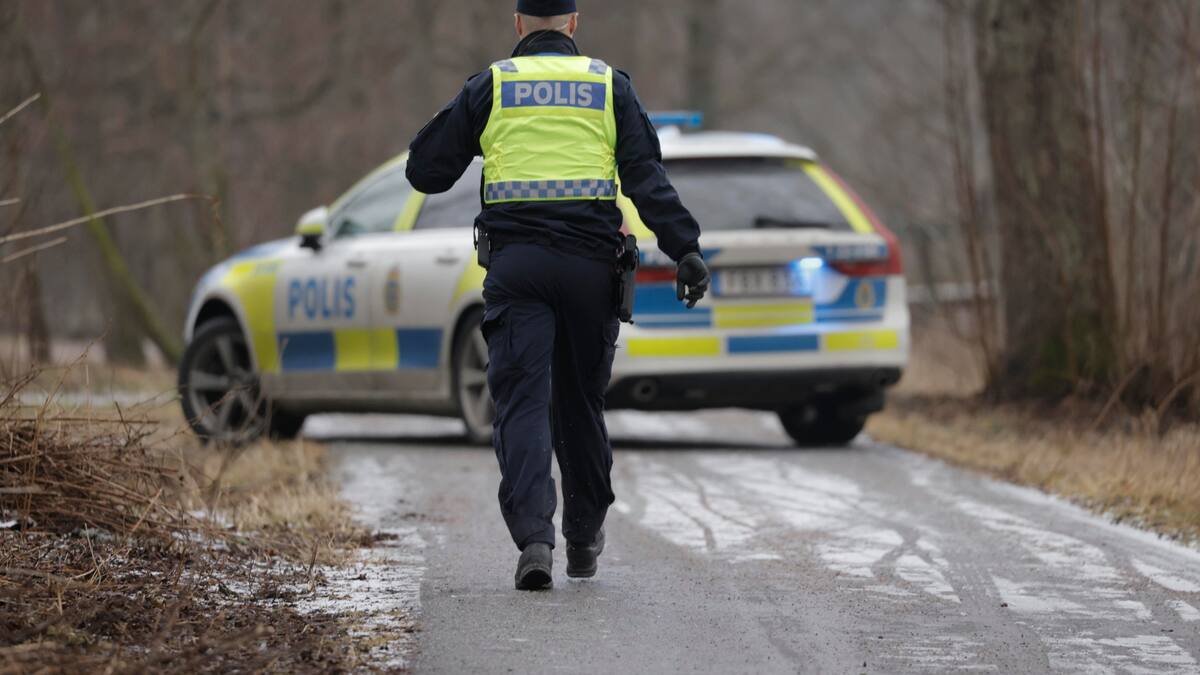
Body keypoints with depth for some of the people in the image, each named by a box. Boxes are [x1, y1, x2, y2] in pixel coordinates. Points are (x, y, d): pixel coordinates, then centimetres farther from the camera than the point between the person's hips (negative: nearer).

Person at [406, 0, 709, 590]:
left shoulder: (488, 87, 5)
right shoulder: (609, 86, 7)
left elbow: (425, 171, 8)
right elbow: (648, 178, -2)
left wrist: (459, 118, 25)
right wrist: (685, 250, -5)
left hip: (514, 264, -1)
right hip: (589, 264, 1)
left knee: (522, 403, -5)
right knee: (581, 402, 14)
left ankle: (533, 537, -22)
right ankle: (584, 540, 25)